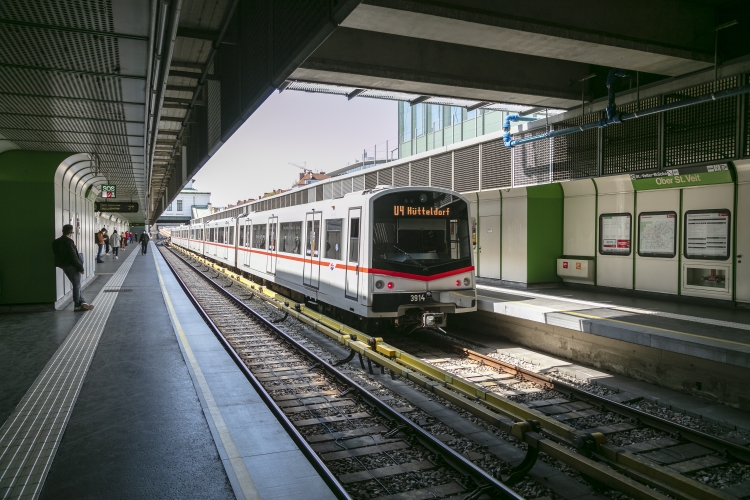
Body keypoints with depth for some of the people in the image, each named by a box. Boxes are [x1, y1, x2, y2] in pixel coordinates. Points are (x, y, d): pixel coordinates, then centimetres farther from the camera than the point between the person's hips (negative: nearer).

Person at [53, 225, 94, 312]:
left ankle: (82, 302, 16)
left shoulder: (57, 242, 9)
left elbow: (57, 254, 14)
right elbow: (74, 256, -20)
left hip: (64, 265, 9)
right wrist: (80, 267, -13)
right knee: (77, 285, 1)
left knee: (76, 285, 15)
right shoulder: (69, 241, -18)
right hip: (71, 266, -9)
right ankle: (77, 305, 5)